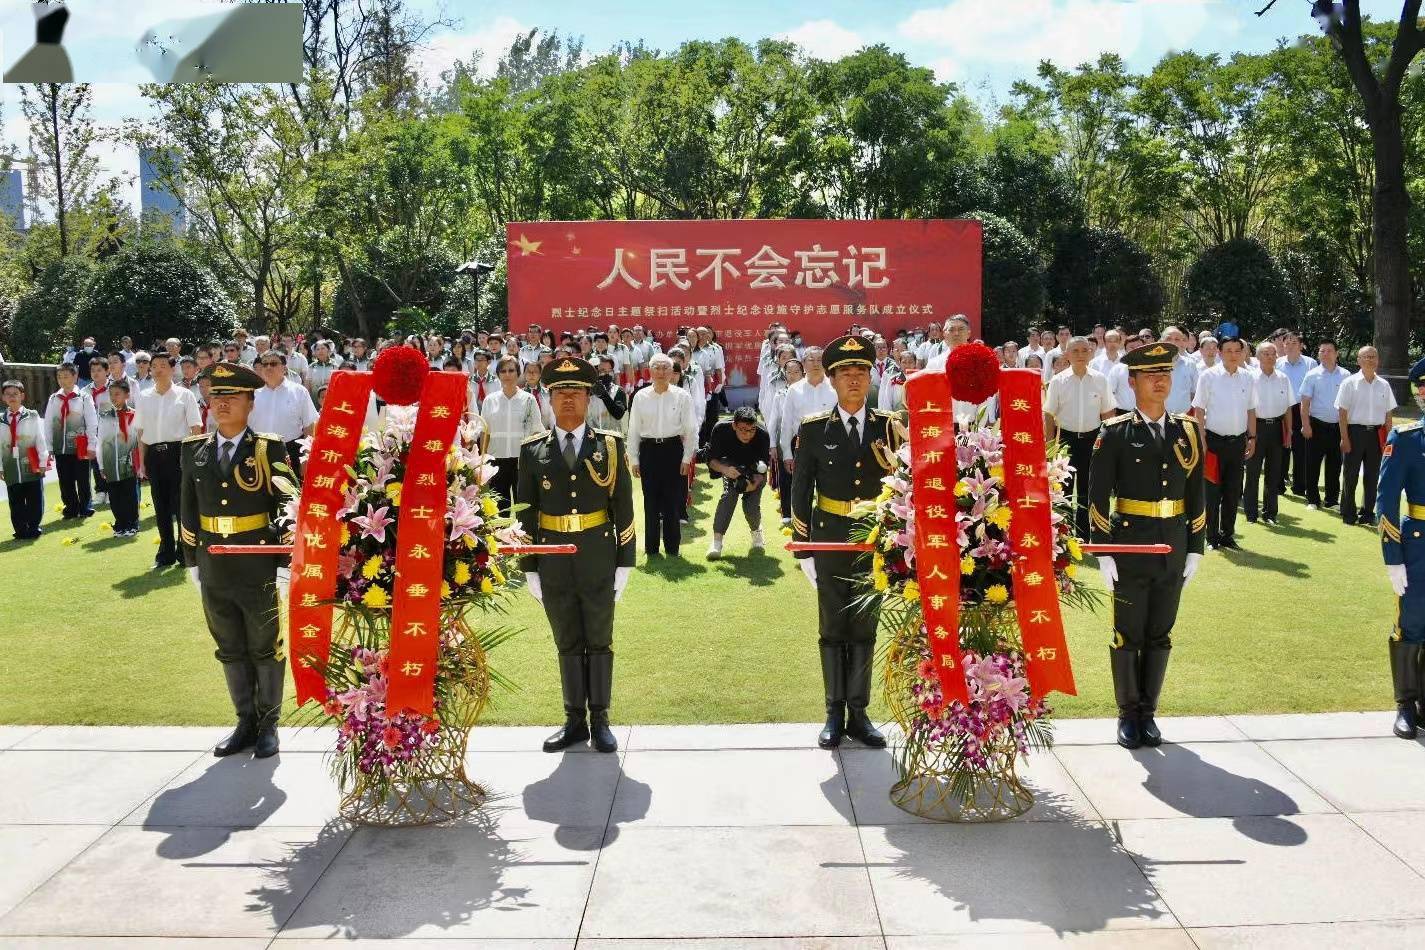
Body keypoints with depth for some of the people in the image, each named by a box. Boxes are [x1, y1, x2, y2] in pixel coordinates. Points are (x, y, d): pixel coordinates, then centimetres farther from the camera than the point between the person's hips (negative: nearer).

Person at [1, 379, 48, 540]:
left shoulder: (32, 416, 1)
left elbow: (40, 439, 1)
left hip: (31, 466, -2)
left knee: (35, 500, 2)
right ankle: (21, 531, 11)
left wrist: (43, 462, -3)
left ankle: (33, 528, 12)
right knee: (16, 502, 5)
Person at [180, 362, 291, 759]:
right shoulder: (194, 450, 5)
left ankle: (268, 723, 23)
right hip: (213, 573, 4)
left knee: (265, 649, 9)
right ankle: (245, 722, 27)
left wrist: (286, 563, -12)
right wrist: (192, 561, 10)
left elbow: (285, 507, -8)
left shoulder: (269, 449, -6)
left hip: (258, 572, -4)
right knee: (230, 651, 14)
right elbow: (189, 509, 11)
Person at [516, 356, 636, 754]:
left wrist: (624, 562, -3)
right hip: (553, 563, 1)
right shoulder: (533, 450, 2)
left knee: (599, 642, 8)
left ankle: (599, 719, 19)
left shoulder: (609, 445, 0)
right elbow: (526, 512, 4)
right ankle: (574, 721, 21)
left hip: (598, 561, -1)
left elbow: (623, 507, 0)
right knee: (568, 644, 11)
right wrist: (529, 567, 2)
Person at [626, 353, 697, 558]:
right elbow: (633, 430, 5)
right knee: (651, 500, 6)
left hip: (673, 449, -1)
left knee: (672, 500, 4)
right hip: (649, 450, 1)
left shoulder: (683, 396, -3)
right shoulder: (640, 397, 1)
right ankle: (651, 547, 17)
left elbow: (691, 429, 0)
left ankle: (672, 546, 16)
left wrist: (687, 458, -3)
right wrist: (633, 459, 4)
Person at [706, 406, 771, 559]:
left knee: (751, 507, -13)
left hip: (754, 472, -1)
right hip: (731, 465, 1)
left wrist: (754, 484, -46)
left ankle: (756, 531, 22)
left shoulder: (763, 435, -33)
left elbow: (762, 470, -26)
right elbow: (711, 460, -22)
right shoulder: (721, 430, -32)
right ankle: (717, 540, -23)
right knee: (729, 494, -26)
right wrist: (725, 470, -42)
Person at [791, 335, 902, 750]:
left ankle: (859, 712, 20)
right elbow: (801, 491, -1)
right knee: (833, 629, 7)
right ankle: (835, 714, 17)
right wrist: (802, 548, -3)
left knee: (865, 629, 10)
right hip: (831, 541, -1)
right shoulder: (814, 429, -2)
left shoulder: (887, 426, 1)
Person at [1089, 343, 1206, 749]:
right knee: (1128, 636, 5)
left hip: (1173, 550, 4)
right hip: (1129, 548, -3)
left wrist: (1196, 548, 6)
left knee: (1160, 636, 11)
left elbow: (1196, 494, 10)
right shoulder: (1115, 433, -5)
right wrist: (1102, 552, -11)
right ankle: (1128, 714, 19)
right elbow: (1098, 495, -7)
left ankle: (1148, 712, 24)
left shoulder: (1187, 431, 7)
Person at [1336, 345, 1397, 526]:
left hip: (1376, 434, 4)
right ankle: (1348, 513, 14)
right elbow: (1342, 413, -6)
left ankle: (1367, 513, 20)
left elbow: (1388, 414, 10)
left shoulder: (1383, 385, 7)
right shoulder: (1350, 383, -4)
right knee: (1350, 474, 3)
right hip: (1355, 431, -3)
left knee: (1372, 476, 9)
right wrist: (1345, 438, -12)